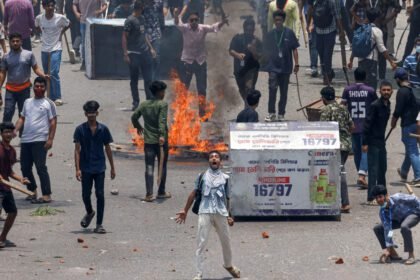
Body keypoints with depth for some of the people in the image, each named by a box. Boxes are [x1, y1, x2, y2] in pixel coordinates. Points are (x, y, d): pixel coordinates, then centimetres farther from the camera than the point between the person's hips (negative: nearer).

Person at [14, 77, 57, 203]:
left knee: (41, 168, -10)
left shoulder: (48, 103, 1)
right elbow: (22, 118, 18)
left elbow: (53, 122, -2)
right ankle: (32, 191, 26)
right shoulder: (27, 102, 17)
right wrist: (15, 130, 1)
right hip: (25, 140, 6)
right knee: (25, 167, 9)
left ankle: (46, 196, -9)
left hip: (40, 141, -6)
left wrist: (50, 139, -11)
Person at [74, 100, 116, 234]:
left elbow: (108, 149, 9)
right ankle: (89, 213, 37)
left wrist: (112, 168, 10)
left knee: (100, 195, -4)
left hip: (99, 168, 0)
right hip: (86, 168, 0)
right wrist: (77, 169, -12)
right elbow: (77, 150, -4)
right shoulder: (80, 129, -2)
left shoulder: (103, 129, 2)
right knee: (86, 194, 6)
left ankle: (99, 224, 1)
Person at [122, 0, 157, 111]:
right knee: (134, 80, 5)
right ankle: (136, 102, 13)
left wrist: (151, 48, 18)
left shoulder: (142, 18, 10)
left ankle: (150, 100, 15)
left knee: (148, 78, 7)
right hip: (134, 54, -7)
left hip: (145, 52, 7)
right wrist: (125, 54, -16)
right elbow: (124, 37, -13)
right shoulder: (130, 21, -12)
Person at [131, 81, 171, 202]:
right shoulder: (163, 104, -9)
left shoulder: (144, 104, 6)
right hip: (161, 140, -4)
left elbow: (134, 117, 13)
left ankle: (149, 194, -5)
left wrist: (138, 126, 32)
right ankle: (161, 192, 19)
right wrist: (162, 135, -29)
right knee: (162, 166, 11)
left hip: (148, 140, 4)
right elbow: (162, 120, -21)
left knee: (149, 167, 3)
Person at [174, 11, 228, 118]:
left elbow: (214, 27, -21)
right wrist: (176, 15, -51)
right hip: (187, 61, -1)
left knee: (202, 89, 7)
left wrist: (222, 22, -44)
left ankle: (202, 113, 17)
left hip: (201, 61, 1)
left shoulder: (203, 28, -6)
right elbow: (177, 24, -28)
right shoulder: (185, 28, -9)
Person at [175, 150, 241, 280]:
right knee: (201, 243, -8)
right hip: (205, 212, -2)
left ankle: (228, 265, 40)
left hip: (221, 213, 2)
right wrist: (185, 211, 9)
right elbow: (194, 193, 11)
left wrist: (229, 216, 8)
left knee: (226, 241, 14)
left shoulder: (225, 178, 10)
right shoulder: (202, 176, 8)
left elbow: (227, 198, 13)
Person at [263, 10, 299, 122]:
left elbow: (294, 49, 1)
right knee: (272, 89, -13)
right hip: (273, 67, 0)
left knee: (284, 91, 7)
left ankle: (281, 114, 17)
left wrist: (296, 64, -4)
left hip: (286, 67, 0)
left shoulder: (289, 33, -1)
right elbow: (267, 50, 12)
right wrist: (266, 64, 12)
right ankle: (271, 113, -7)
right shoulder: (270, 34, 4)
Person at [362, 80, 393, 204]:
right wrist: (365, 143, -19)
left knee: (382, 169, 15)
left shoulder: (387, 104, 9)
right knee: (373, 170, -8)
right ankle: (371, 198, -6)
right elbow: (367, 124, -17)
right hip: (373, 142, -9)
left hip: (381, 141, 9)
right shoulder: (375, 105, -16)